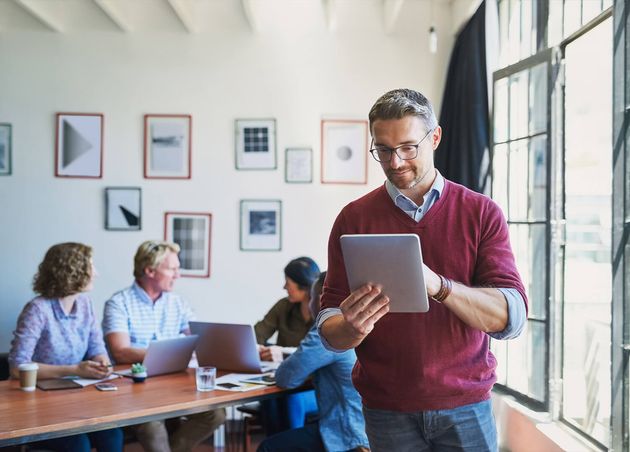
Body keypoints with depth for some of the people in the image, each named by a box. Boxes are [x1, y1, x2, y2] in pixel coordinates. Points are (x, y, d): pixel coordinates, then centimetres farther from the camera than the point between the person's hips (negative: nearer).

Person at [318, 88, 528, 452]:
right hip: (387, 410, 1)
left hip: (465, 405, 0)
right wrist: (352, 329, -25)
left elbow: (512, 317, -12)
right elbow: (329, 327, -1)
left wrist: (438, 285, -29)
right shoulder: (354, 218, 0)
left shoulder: (482, 213, -2)